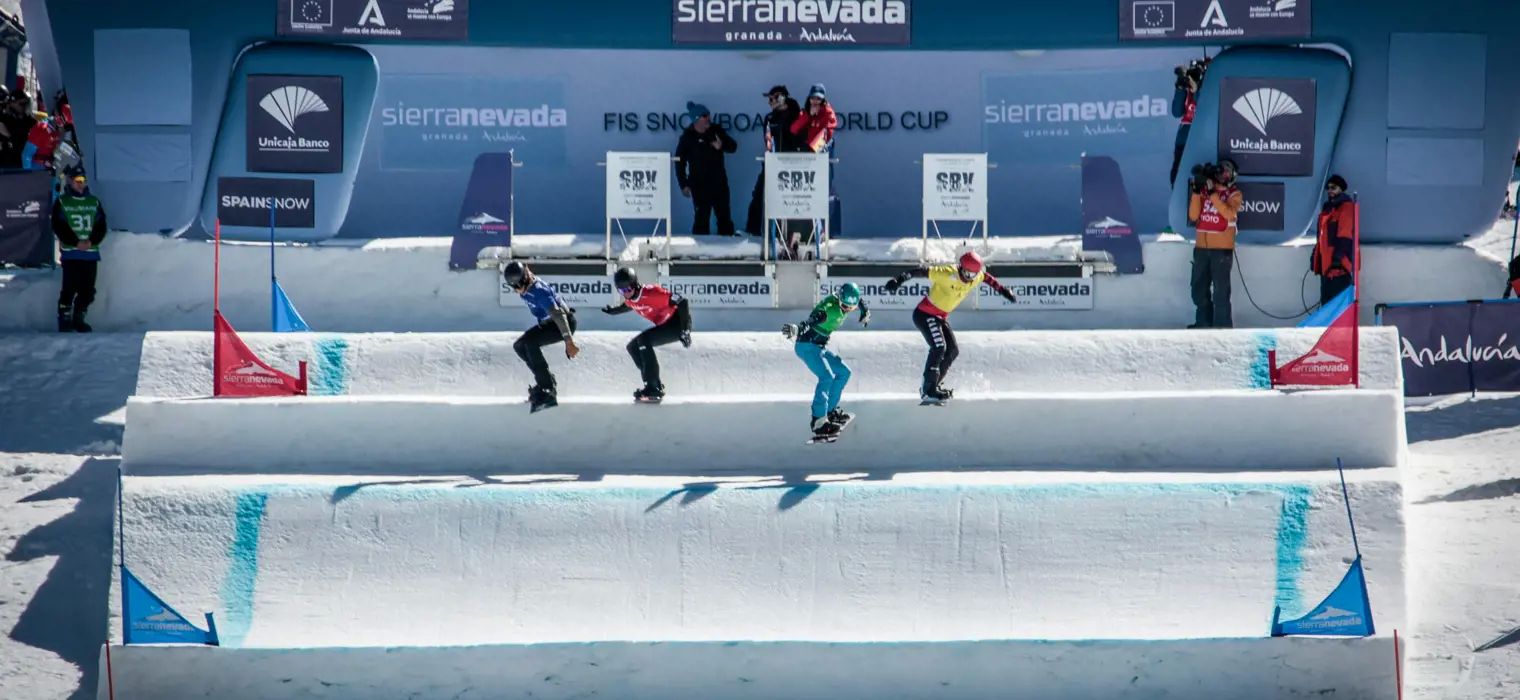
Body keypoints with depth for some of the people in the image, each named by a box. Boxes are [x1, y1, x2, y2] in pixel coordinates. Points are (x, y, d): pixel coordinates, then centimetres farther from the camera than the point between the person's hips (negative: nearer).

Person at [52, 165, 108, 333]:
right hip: (70, 252, -3)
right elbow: (58, 227, -4)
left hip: (91, 252, 3)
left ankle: (79, 319, 15)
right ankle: (64, 320, -2)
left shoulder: (94, 202, 12)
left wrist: (91, 241, -10)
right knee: (70, 288, -9)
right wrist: (76, 243, -14)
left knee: (88, 290, 3)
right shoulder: (61, 202, 3)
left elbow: (101, 226, 8)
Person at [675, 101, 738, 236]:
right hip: (700, 184, -4)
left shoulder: (716, 130, 2)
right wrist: (683, 185, -10)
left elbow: (733, 146, 5)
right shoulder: (687, 138, -8)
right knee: (702, 217, -6)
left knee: (724, 216, 10)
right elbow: (680, 162, -6)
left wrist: (722, 146, -18)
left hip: (719, 181, 4)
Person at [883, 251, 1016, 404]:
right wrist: (899, 279, -45)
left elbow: (988, 278, 18)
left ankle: (933, 385, 16)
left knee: (953, 351, 6)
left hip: (941, 317, 9)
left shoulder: (976, 277, -5)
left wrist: (1003, 290, 27)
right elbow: (923, 271, -32)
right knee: (939, 347, -23)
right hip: (925, 314, -9)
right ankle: (928, 390, -20)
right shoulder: (948, 273, -27)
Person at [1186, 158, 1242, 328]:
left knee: (1220, 291, -8)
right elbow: (1193, 216, 1)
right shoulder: (1204, 190, 9)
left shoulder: (1234, 194, -1)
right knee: (1199, 289, 13)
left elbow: (1229, 213, -20)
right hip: (1201, 247, 5)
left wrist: (1212, 192, -23)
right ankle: (1203, 323, 26)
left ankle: (1222, 327, -5)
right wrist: (1196, 191, -8)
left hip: (1222, 249, -5)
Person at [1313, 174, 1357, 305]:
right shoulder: (1327, 208, 21)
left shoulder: (1347, 207, -7)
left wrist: (1339, 256, -23)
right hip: (1326, 263, 10)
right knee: (1326, 301, 11)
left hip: (1339, 264, -10)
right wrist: (1315, 257, 21)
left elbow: (1345, 236, -17)